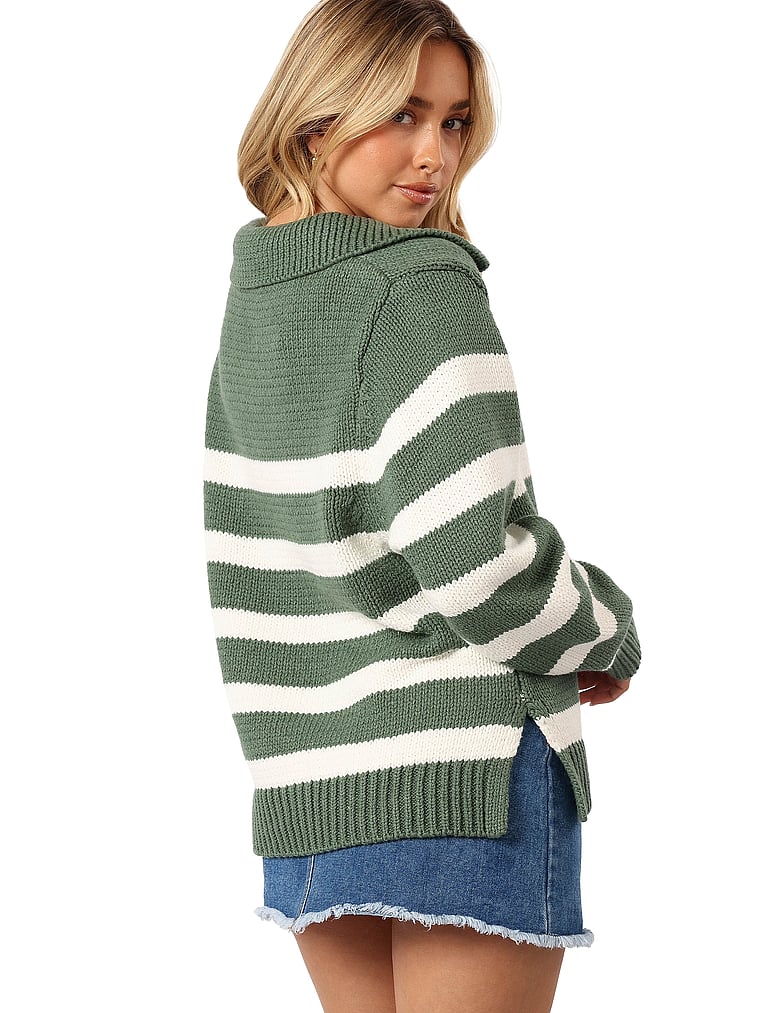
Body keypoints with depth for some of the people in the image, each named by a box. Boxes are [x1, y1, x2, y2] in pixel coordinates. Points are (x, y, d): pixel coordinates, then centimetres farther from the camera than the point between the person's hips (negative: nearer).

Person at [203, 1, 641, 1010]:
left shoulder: (250, 304, 10)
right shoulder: (422, 286, -13)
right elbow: (476, 557, -19)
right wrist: (608, 635, -1)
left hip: (307, 781, 7)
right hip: (470, 758, -7)